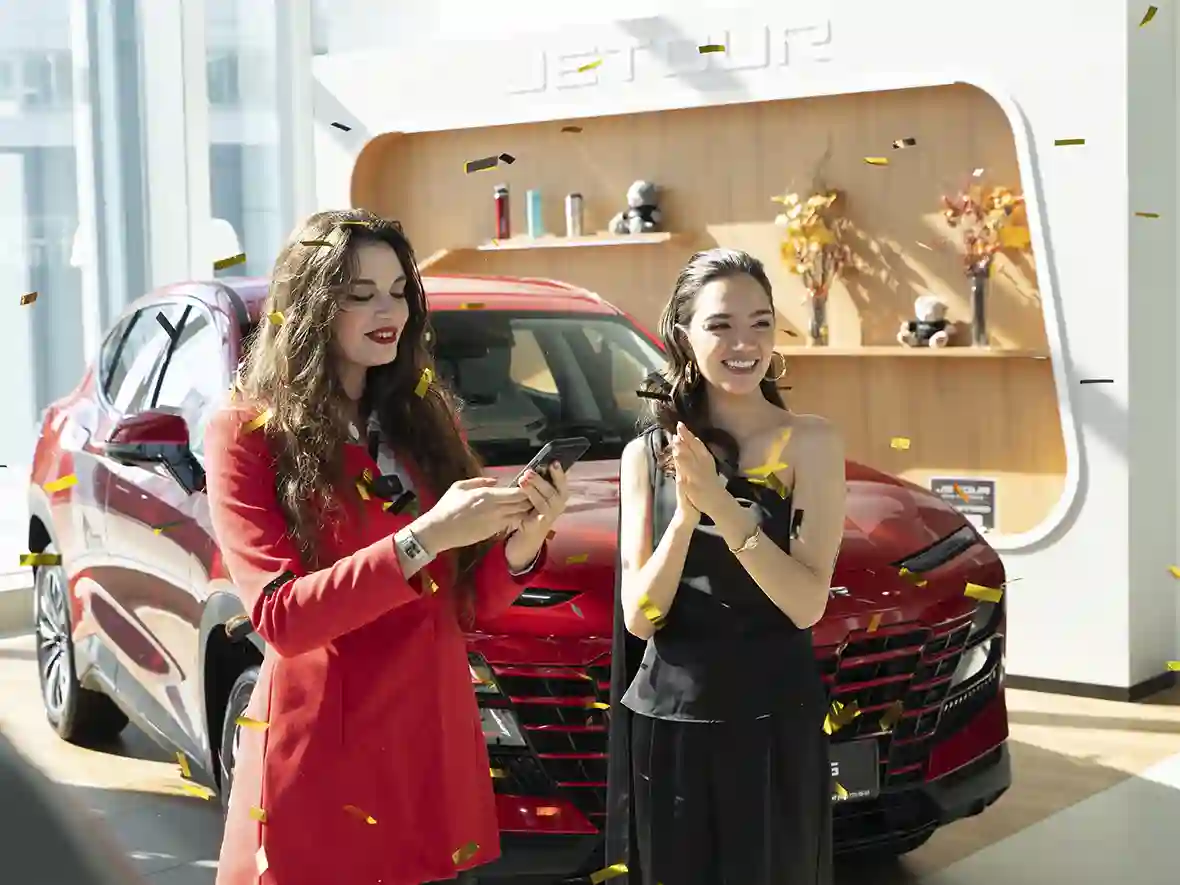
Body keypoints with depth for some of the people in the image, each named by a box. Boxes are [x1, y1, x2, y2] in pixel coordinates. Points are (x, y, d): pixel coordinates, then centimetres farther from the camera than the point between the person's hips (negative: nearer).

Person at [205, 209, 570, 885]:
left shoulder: (428, 418, 8)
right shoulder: (249, 435, -7)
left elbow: (471, 606, 8)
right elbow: (281, 618, -16)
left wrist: (523, 541, -13)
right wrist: (422, 538, -25)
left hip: (438, 740, 5)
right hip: (319, 755, -4)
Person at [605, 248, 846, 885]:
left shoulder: (810, 442, -6)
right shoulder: (646, 453, 3)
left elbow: (806, 605, -13)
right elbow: (639, 618, -4)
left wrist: (722, 506, -23)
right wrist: (687, 510, -18)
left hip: (775, 725, -2)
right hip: (667, 724, 2)